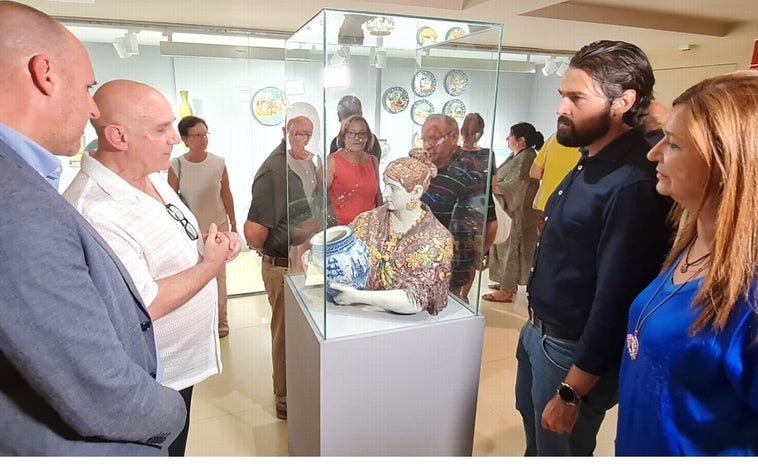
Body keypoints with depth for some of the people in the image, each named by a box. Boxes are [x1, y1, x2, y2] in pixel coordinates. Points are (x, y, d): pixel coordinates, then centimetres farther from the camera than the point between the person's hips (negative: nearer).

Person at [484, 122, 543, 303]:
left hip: (518, 213, -10)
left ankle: (506, 291, 5)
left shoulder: (526, 157, -18)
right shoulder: (517, 156, 13)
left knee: (511, 248, -3)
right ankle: (509, 283, 27)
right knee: (507, 247, 15)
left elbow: (516, 186, -25)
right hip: (509, 209, 10)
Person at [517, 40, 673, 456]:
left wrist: (571, 393, -19)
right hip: (539, 332, 9)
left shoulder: (633, 185, -27)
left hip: (573, 351, -9)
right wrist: (535, 325, 18)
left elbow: (615, 303, -26)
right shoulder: (590, 162, 5)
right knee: (535, 442, 28)